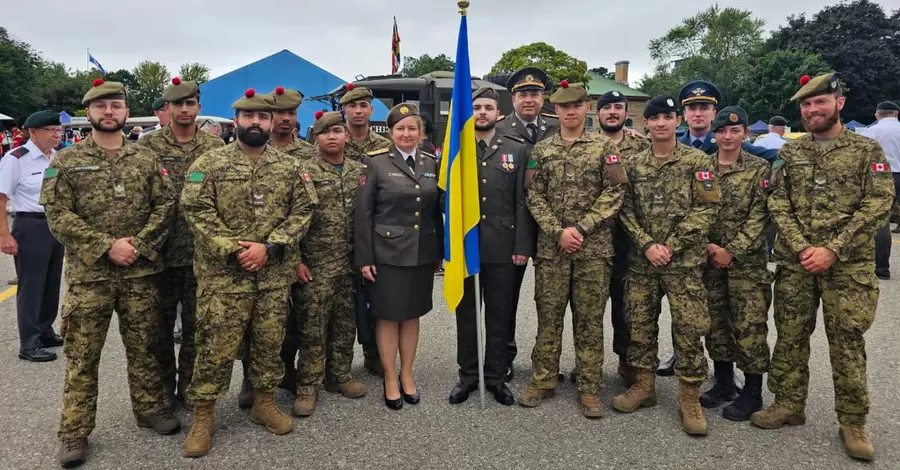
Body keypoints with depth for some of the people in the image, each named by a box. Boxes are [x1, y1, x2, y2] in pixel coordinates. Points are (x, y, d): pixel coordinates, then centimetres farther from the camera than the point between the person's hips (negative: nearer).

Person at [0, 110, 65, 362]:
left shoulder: (59, 158, 7)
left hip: (57, 226, 7)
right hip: (31, 227, -7)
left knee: (52, 283, 16)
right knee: (31, 286, 0)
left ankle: (45, 332, 32)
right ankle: (29, 345, 10)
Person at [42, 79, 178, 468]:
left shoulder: (147, 159, 6)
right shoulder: (66, 161, 0)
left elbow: (163, 207, 2)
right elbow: (58, 217, -6)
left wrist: (138, 245, -12)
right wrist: (107, 246, -15)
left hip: (140, 271, 2)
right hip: (88, 273, -1)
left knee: (144, 346, 12)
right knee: (81, 355, 5)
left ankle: (151, 409, 29)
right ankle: (74, 432, 16)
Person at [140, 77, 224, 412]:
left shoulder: (216, 147, 4)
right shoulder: (148, 146, 0)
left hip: (202, 251, 1)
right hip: (161, 250, -1)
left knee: (196, 323, 9)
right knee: (161, 323, 10)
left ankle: (189, 385, 23)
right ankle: (164, 386, 25)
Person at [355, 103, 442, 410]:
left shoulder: (431, 163, 7)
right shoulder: (376, 163, -5)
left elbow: (437, 210, 9)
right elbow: (363, 213, -8)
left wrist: (440, 252, 8)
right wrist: (364, 258, -11)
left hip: (422, 254, 4)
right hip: (387, 253, -4)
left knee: (412, 315, 13)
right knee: (388, 316, 6)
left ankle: (407, 374, 28)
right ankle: (390, 380, 20)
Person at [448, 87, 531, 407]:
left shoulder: (517, 150, 6)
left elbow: (522, 202, 1)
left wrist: (522, 246, -5)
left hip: (502, 246, 0)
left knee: (499, 315, 8)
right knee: (465, 314, 10)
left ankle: (495, 377, 22)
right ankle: (468, 375, 23)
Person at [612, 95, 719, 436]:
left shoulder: (697, 161, -1)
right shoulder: (634, 164, 8)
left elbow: (704, 210, -7)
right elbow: (627, 210, 4)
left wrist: (670, 246, -14)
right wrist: (647, 245, -10)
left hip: (685, 261, -3)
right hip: (641, 261, 3)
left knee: (688, 328, -1)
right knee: (639, 324, 9)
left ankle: (689, 398, 13)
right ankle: (643, 385, 25)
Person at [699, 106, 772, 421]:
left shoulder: (759, 169, -2)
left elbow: (760, 216, -8)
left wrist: (732, 251, -15)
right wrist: (706, 245, -8)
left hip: (747, 261, -3)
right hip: (709, 259, 4)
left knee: (749, 326, -1)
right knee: (715, 323, 11)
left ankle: (752, 393, 13)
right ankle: (723, 383, 26)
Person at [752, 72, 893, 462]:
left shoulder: (867, 150, 0)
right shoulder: (789, 152, 8)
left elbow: (877, 205, -7)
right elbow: (778, 203, 2)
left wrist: (831, 250, -16)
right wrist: (802, 248, -12)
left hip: (848, 265, -2)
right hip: (795, 263, 3)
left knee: (847, 341, 3)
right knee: (790, 336, 9)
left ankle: (852, 422, 17)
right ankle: (789, 404, 24)